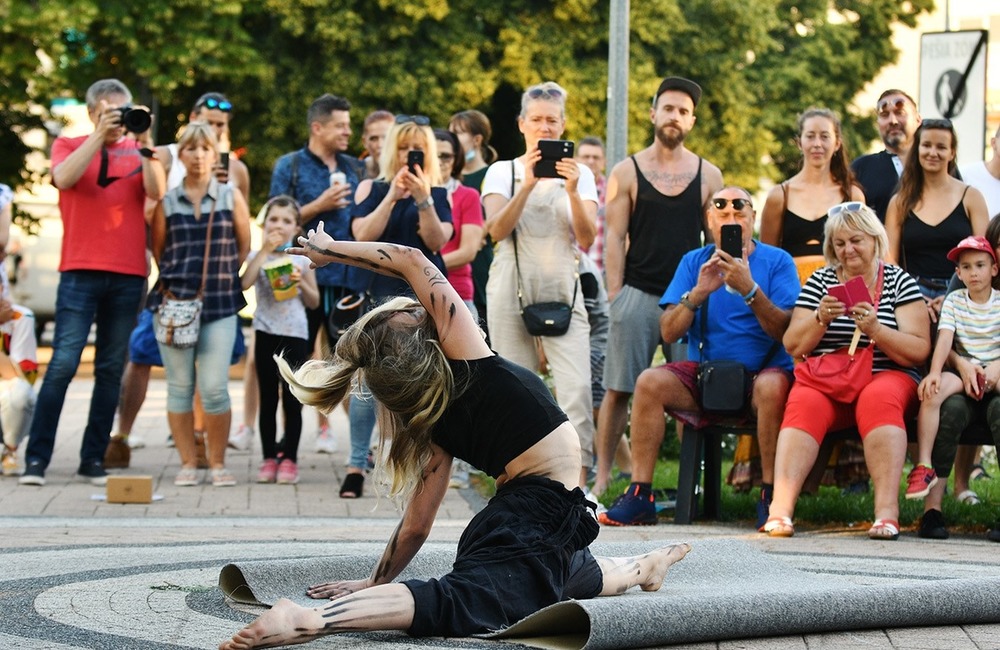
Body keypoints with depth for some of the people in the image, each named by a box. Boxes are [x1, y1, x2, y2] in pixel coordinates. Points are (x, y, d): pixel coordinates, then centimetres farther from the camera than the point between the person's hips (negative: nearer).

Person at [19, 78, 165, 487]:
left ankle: (93, 460, 9)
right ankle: (36, 459, -8)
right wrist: (100, 135, -14)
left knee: (111, 370, 4)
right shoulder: (69, 146, 9)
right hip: (81, 272, -2)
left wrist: (144, 142, -11)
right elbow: (64, 178, -12)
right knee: (63, 364, -10)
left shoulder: (138, 151, 12)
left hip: (128, 275, 3)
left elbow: (156, 191, -4)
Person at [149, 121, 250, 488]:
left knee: (214, 388, -6)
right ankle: (187, 463, 12)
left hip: (219, 306, -1)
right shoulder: (166, 202, 6)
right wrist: (171, 283, 4)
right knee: (180, 386, 3)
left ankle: (217, 463, 7)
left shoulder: (231, 198, 5)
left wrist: (225, 282, 6)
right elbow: (157, 250, 11)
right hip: (174, 304, 1)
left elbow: (244, 248, 9)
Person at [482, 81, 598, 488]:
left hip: (562, 291, 0)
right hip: (511, 290, 0)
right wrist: (528, 185, -17)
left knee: (577, 387, -15)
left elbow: (586, 240, 0)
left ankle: (577, 482, -16)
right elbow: (497, 229, -8)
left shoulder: (580, 175, 11)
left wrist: (572, 192, -13)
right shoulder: (503, 172, 8)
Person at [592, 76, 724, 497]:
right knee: (619, 389, -2)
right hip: (637, 293, -1)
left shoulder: (708, 175, 9)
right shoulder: (626, 173, 6)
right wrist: (615, 294, -6)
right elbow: (614, 237, 3)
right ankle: (602, 476, 3)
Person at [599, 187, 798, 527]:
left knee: (770, 387, -37)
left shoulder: (777, 262, 0)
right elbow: (668, 332, 0)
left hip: (764, 370, -3)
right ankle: (640, 496, -20)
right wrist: (698, 294, -17)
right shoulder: (694, 262, 9)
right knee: (649, 382, -22)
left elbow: (785, 333, -12)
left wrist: (749, 289, -25)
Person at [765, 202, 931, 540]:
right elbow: (793, 346, 7)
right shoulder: (819, 281, 15)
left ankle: (887, 512, -44)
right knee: (805, 404, -31)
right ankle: (780, 509, -47)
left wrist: (875, 330, -17)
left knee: (878, 399, -36)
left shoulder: (899, 281, 8)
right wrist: (821, 318, -11)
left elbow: (919, 351, -2)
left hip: (885, 377, -1)